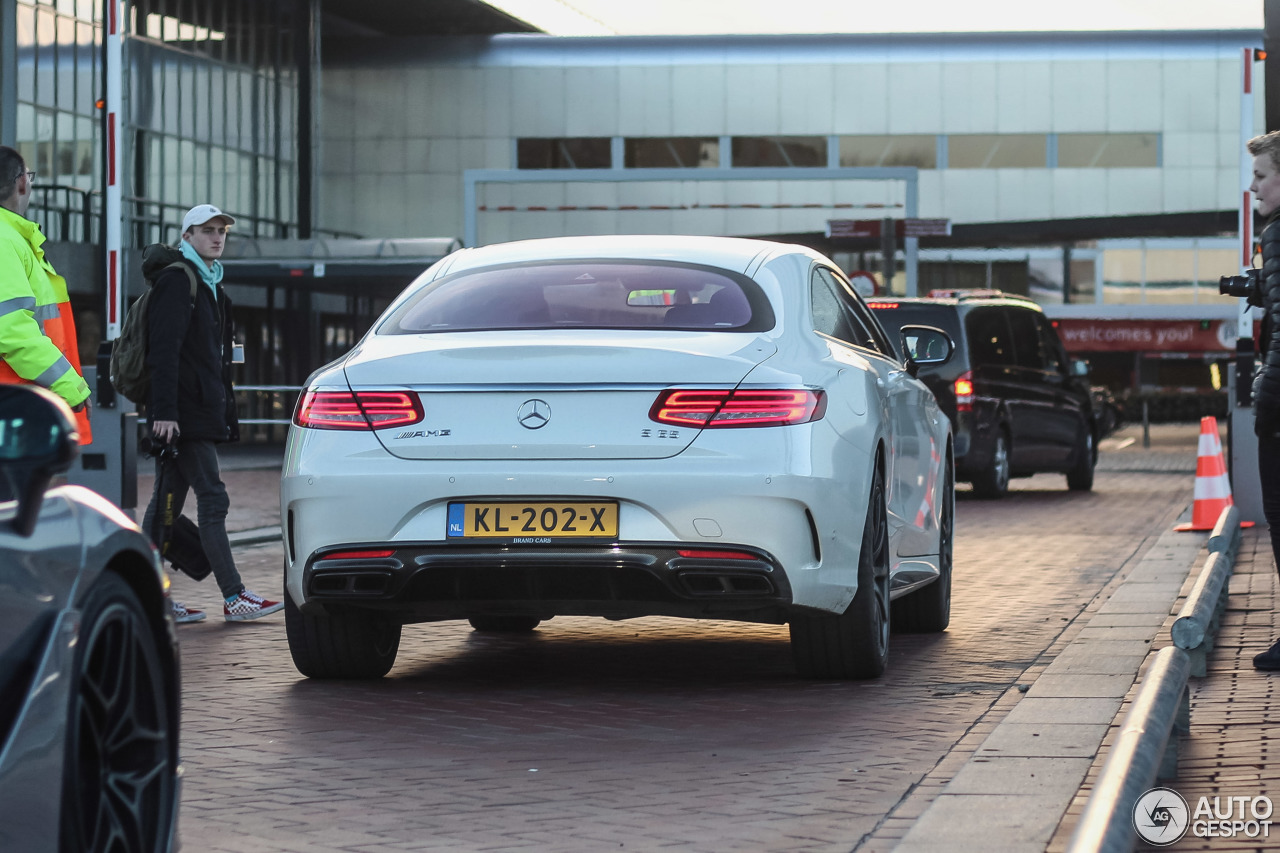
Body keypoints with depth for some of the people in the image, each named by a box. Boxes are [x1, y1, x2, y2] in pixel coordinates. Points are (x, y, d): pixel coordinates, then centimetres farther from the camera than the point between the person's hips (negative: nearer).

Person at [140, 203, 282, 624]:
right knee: (213, 499, -10)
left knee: (166, 502, 8)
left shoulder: (208, 284, 21)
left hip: (200, 411, 10)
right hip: (183, 412, -10)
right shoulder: (177, 280, -9)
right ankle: (234, 598, -10)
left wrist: (224, 411, 21)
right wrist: (164, 412, -24)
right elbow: (164, 350, -18)